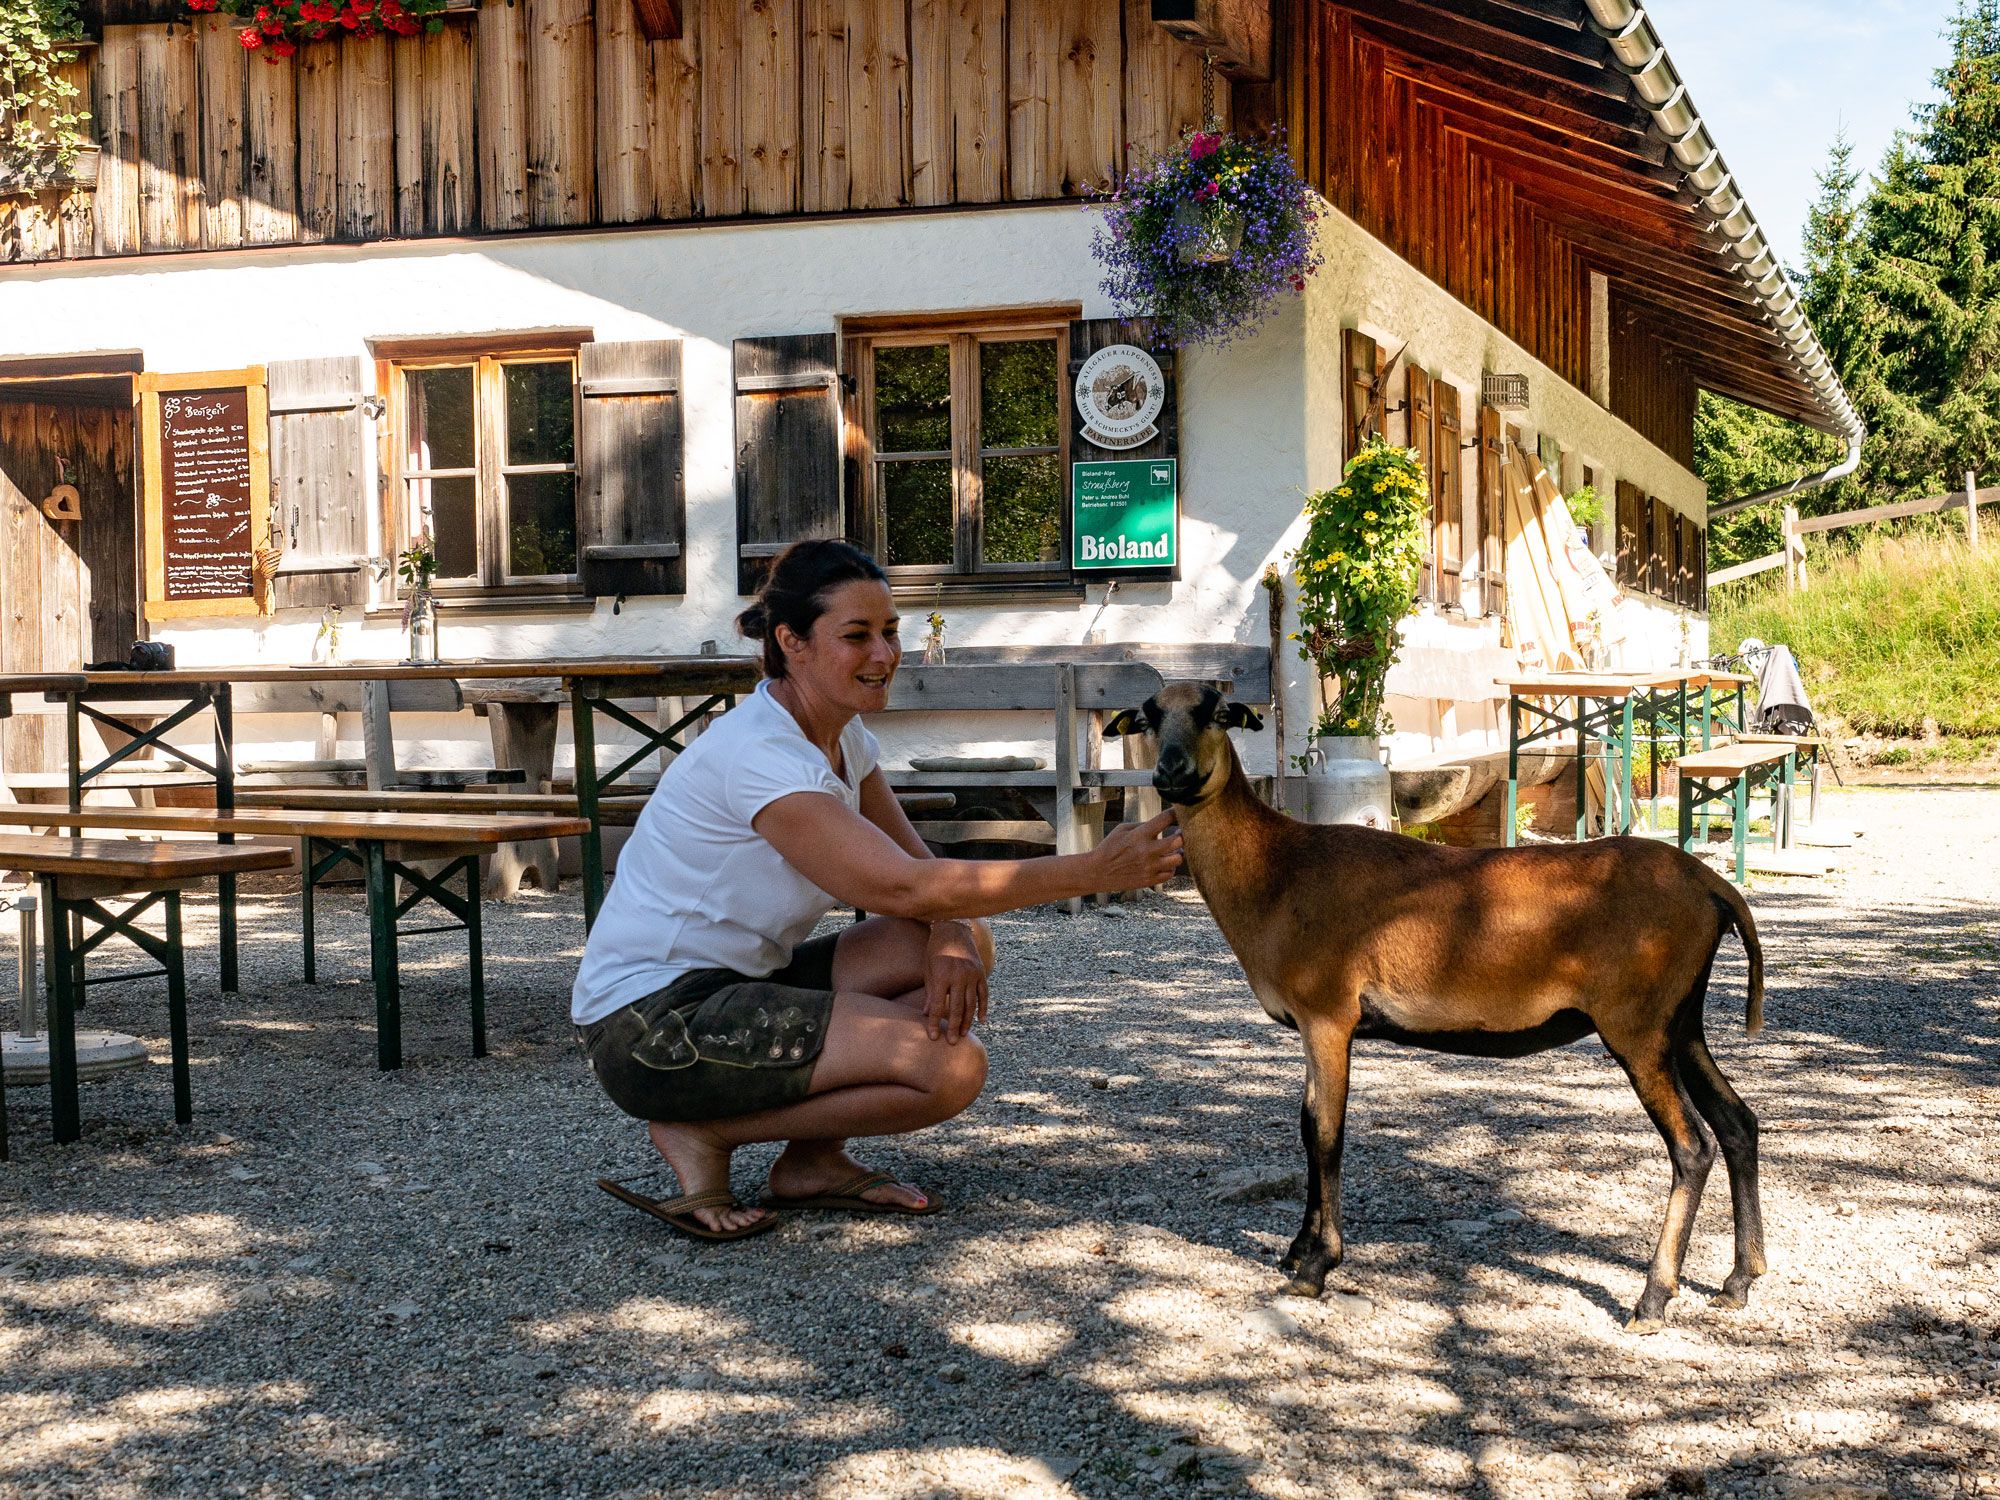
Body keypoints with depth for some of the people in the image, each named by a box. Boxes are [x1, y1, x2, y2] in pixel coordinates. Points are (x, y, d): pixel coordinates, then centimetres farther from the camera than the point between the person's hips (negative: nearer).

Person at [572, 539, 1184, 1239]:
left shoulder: (842, 735, 7)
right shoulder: (759, 755, -23)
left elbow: (915, 863, 7)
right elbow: (903, 888, -29)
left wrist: (950, 942, -17)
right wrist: (1091, 872, -30)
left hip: (736, 989, 10)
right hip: (651, 1024, -10)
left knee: (965, 939, 0)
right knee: (952, 1068, -19)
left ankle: (812, 1160, 4)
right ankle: (703, 1135, -5)